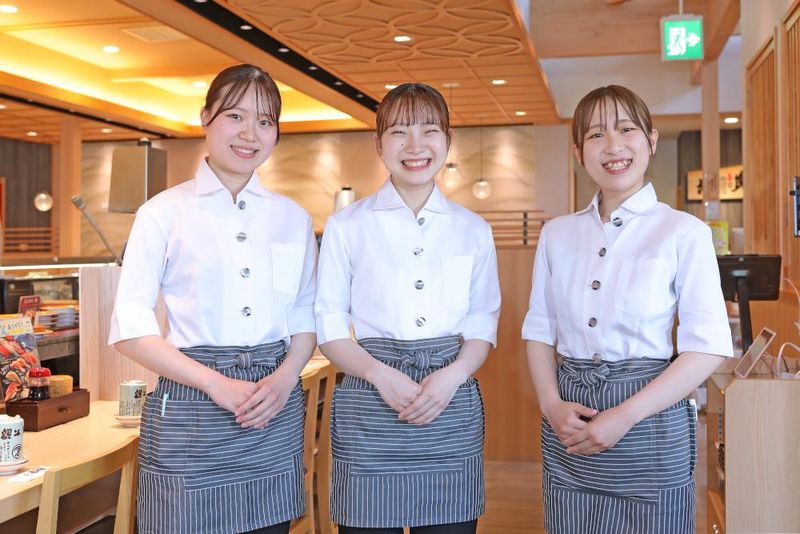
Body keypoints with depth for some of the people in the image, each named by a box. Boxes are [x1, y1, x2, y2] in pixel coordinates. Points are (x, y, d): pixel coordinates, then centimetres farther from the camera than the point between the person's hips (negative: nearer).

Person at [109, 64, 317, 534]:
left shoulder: (292, 216, 9)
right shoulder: (165, 212, -2)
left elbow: (306, 314, 12)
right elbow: (129, 328, -5)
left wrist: (285, 377, -7)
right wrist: (216, 383, -14)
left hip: (275, 408, 3)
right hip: (190, 409, -3)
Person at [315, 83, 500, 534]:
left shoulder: (473, 230, 9)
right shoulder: (346, 226, 3)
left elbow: (483, 325, 9)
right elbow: (329, 327, 2)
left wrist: (453, 376, -10)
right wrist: (382, 375, -14)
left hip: (452, 407, 2)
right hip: (369, 406, -1)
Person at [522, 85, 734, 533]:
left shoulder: (684, 232, -6)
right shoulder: (557, 234, 6)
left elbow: (708, 347, -9)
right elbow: (539, 331, 9)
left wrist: (625, 416, -15)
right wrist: (551, 404, -8)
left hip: (648, 418, -3)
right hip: (570, 424, 3)